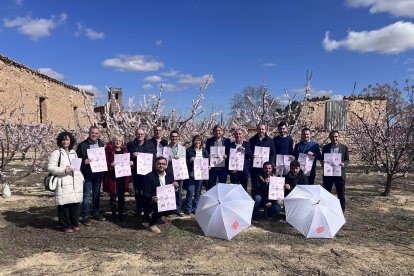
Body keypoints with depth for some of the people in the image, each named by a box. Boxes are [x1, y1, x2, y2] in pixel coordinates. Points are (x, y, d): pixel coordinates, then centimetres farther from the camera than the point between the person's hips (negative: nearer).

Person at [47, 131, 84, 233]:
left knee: (75, 203, 8)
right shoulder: (56, 153, -2)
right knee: (64, 204, -3)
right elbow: (50, 167, -8)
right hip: (63, 184, -6)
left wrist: (81, 178, 16)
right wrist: (63, 170, -18)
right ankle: (65, 226, 11)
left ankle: (75, 224, 22)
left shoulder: (73, 152, 18)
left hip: (75, 184, 6)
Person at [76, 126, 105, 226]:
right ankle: (85, 216, 8)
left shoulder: (101, 144, 10)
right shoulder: (82, 145, -6)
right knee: (86, 195, 0)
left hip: (98, 173, 5)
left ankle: (95, 213, 27)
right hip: (87, 174, -5)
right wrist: (84, 161, -22)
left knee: (97, 194, 14)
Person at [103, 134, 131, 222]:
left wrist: (130, 163, -5)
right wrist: (110, 165, -24)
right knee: (113, 196, 3)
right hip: (112, 176, -3)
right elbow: (105, 163, -6)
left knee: (121, 196, 8)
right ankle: (113, 214, 18)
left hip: (122, 176, 3)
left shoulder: (124, 150, 12)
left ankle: (121, 214, 19)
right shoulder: (108, 149, -1)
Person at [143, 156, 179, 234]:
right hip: (154, 202, -6)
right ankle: (152, 224, -4)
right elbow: (146, 194, -17)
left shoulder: (170, 174, 1)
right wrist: (151, 198, -39)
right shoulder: (149, 176, -14)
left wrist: (175, 186, -16)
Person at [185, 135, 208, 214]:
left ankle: (196, 208, 19)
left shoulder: (204, 151, 12)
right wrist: (190, 160, -15)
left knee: (198, 191, 8)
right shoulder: (189, 150, 4)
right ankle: (188, 208, 3)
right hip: (191, 173, -3)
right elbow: (185, 161, 4)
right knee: (190, 191, -9)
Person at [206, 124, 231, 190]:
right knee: (211, 186, 6)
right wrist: (208, 155, -14)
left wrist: (226, 156, -16)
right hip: (212, 168, 0)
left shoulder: (227, 141, 6)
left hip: (223, 168, 0)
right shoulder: (209, 140, 7)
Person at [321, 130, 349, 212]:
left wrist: (344, 164, -16)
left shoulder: (344, 147, 3)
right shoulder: (325, 147, 5)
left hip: (339, 174, -1)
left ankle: (341, 211, 19)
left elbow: (347, 160, 5)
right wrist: (322, 162, -13)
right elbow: (322, 159, 10)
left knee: (341, 194, 7)